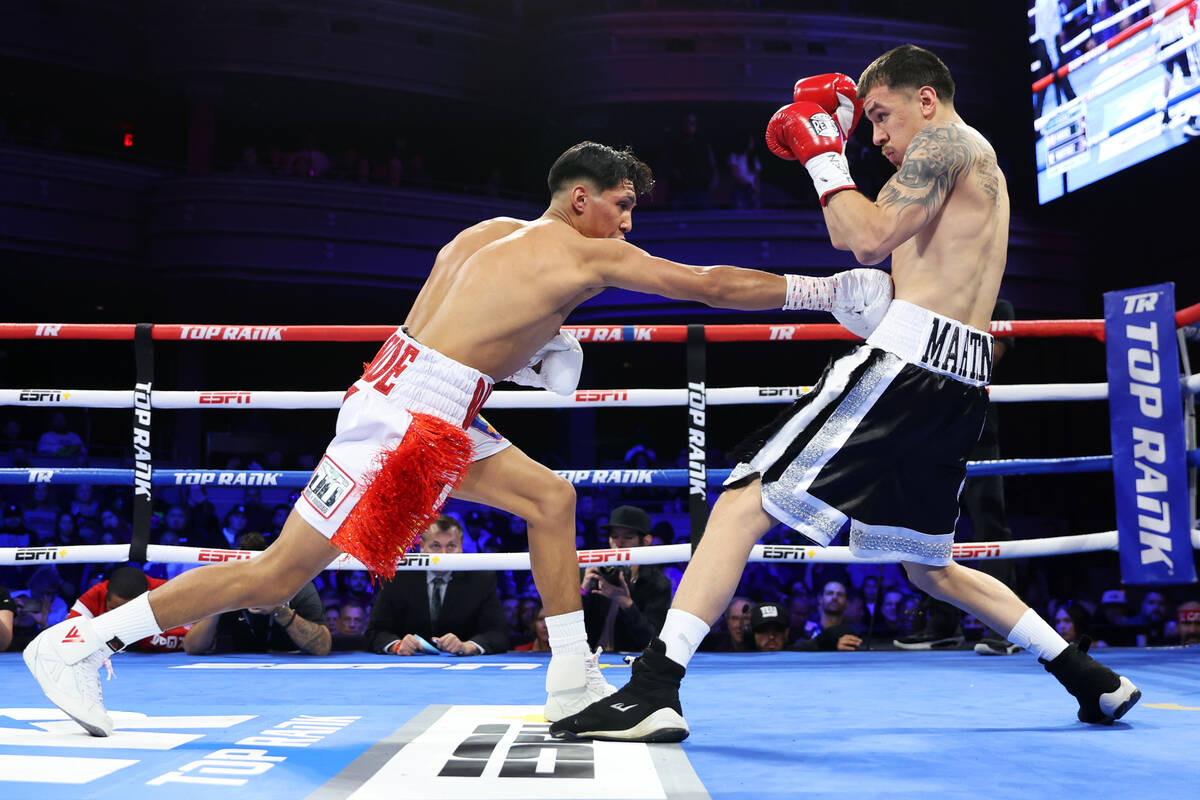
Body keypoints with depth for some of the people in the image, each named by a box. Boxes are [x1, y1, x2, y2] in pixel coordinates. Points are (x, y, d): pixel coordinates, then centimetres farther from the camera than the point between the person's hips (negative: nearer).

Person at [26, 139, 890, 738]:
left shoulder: (492, 232, 17)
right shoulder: (591, 254, -6)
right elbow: (711, 284, -4)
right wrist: (825, 290, 3)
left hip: (428, 409, 10)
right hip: (405, 416, -10)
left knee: (551, 498, 10)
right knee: (278, 575, -4)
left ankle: (573, 679, 14)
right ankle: (77, 644, 6)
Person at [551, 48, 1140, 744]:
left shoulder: (947, 141, 0)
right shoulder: (976, 166, 30)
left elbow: (870, 239, -13)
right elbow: (863, 242, 32)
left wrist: (823, 156, -1)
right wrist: (830, 152, 24)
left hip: (910, 359, -10)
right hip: (964, 380, 10)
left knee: (746, 501, -14)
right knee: (930, 567, 22)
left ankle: (654, 690, -23)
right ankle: (1094, 680, 25)